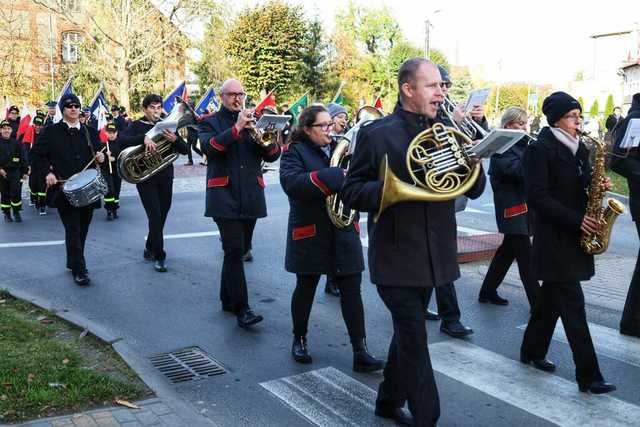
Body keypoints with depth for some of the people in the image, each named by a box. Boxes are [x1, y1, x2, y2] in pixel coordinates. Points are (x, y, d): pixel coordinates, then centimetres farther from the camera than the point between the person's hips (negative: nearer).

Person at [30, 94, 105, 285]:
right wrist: (47, 172, -13)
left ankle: (73, 262, 32)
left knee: (82, 229, 13)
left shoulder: (90, 132, 12)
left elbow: (98, 155, 17)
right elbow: (36, 155, 1)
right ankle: (79, 270, -1)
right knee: (73, 230, -7)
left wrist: (101, 158, -6)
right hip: (64, 189, -4)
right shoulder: (50, 131, 1)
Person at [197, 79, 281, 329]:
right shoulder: (210, 123, 5)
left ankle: (228, 299, 26)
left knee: (240, 250, 11)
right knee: (234, 251, -12)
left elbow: (272, 156, 3)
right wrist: (236, 128, -22)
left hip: (251, 198, 4)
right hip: (225, 197, -4)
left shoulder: (254, 121, 13)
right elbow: (209, 147, -17)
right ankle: (242, 309, -11)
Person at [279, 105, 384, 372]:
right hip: (310, 233, -4)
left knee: (351, 290, 0)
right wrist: (335, 177, -31)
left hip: (344, 233, 4)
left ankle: (360, 352, 4)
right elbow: (291, 182, -25)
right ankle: (299, 340, 32)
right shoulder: (295, 152, -5)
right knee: (305, 289, 11)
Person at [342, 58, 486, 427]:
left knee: (408, 333, 19)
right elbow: (352, 192, -10)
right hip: (396, 255, -6)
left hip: (434, 254, 6)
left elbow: (475, 190, 6)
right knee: (414, 338, -5)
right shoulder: (377, 134, -7)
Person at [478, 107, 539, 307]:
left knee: (508, 251, 15)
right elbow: (518, 171, -25)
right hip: (512, 209, -9)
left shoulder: (521, 144, 16)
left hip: (525, 206, 9)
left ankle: (488, 292, 27)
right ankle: (537, 304, -5)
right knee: (526, 258, -8)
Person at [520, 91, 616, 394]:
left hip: (574, 234, 8)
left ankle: (532, 351, 30)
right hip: (554, 236, -8)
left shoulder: (578, 148, 12)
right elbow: (537, 197, -17)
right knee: (573, 304, -7)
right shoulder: (540, 149, -12)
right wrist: (575, 219, -19)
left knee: (553, 297, 15)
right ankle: (588, 375, -3)